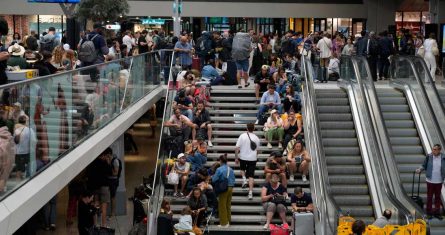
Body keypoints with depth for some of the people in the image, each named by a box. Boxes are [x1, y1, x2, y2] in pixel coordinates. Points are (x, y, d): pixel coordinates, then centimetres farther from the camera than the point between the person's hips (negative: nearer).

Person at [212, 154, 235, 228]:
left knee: (222, 206, 4)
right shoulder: (231, 169, 4)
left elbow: (214, 180, -12)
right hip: (230, 188, 6)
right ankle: (228, 221, 23)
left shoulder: (219, 169, -14)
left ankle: (224, 223, 6)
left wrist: (213, 177, 8)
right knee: (228, 205, 15)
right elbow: (233, 180, 8)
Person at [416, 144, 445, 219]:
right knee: (429, 197, 7)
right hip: (430, 180, -1)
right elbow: (424, 166, 2)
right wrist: (420, 169, -16)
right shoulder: (429, 156, -7)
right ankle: (429, 213, 18)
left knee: (438, 197, 11)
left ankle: (437, 213, 22)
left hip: (439, 181, 1)